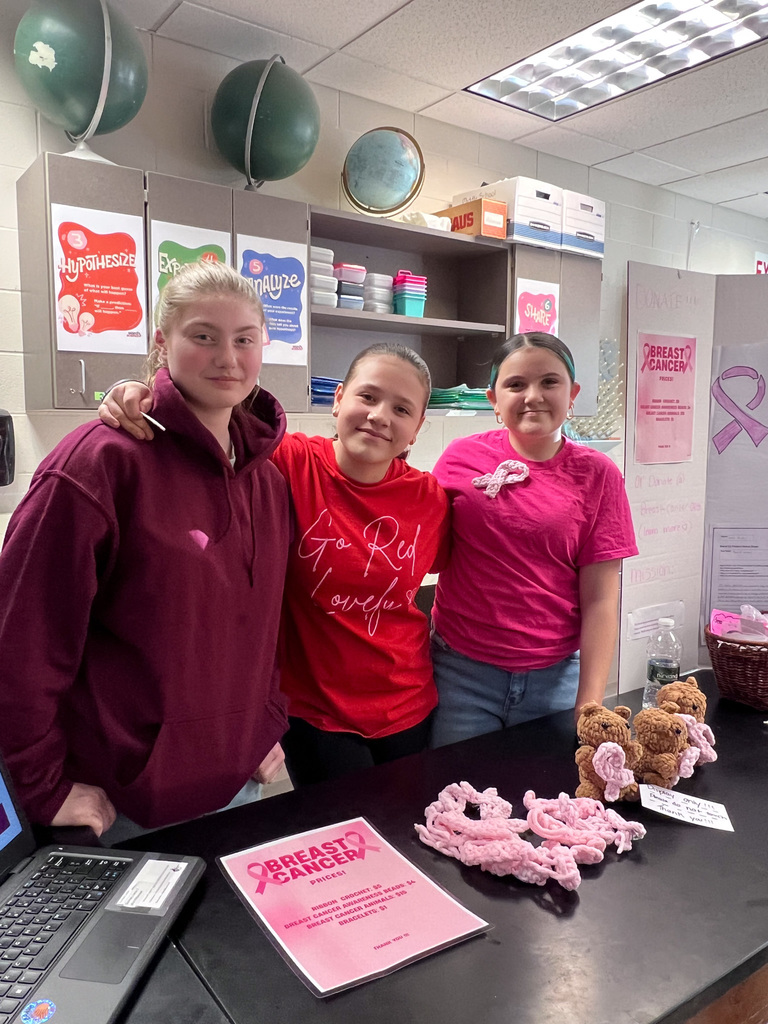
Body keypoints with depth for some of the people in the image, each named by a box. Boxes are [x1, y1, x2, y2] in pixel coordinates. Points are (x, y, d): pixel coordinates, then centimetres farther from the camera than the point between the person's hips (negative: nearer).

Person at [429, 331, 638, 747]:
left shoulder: (597, 475, -3)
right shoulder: (461, 458, -3)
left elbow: (600, 600, -5)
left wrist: (589, 706, -8)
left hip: (554, 677, 0)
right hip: (462, 671, 0)